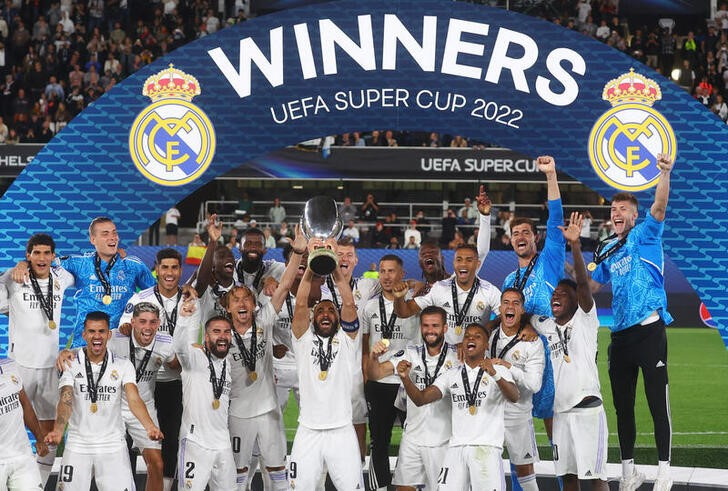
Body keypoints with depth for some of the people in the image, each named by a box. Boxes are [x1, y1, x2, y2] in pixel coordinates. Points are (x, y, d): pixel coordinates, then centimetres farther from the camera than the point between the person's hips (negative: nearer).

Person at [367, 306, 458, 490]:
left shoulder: (457, 355, -5)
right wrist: (373, 357, -26)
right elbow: (375, 374, -4)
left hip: (443, 440, -3)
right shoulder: (411, 354, 2)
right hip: (412, 438, 3)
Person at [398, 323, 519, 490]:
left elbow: (514, 397, -14)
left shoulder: (499, 371, 6)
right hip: (456, 447, 3)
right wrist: (405, 378, -11)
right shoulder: (452, 375, 17)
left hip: (487, 447, -3)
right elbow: (420, 399, 8)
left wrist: (495, 375, -32)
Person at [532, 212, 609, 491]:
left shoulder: (585, 319, -3)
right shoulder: (545, 326, 12)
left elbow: (583, 282, -16)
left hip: (587, 408, -6)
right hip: (561, 410, 6)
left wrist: (575, 245, -28)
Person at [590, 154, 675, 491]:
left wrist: (665, 175, -35)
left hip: (649, 330, -6)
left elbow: (659, 207, -19)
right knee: (622, 404, 10)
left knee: (657, 402, -6)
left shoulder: (644, 236, 0)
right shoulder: (606, 250, 16)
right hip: (620, 334, 6)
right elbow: (591, 283, 29)